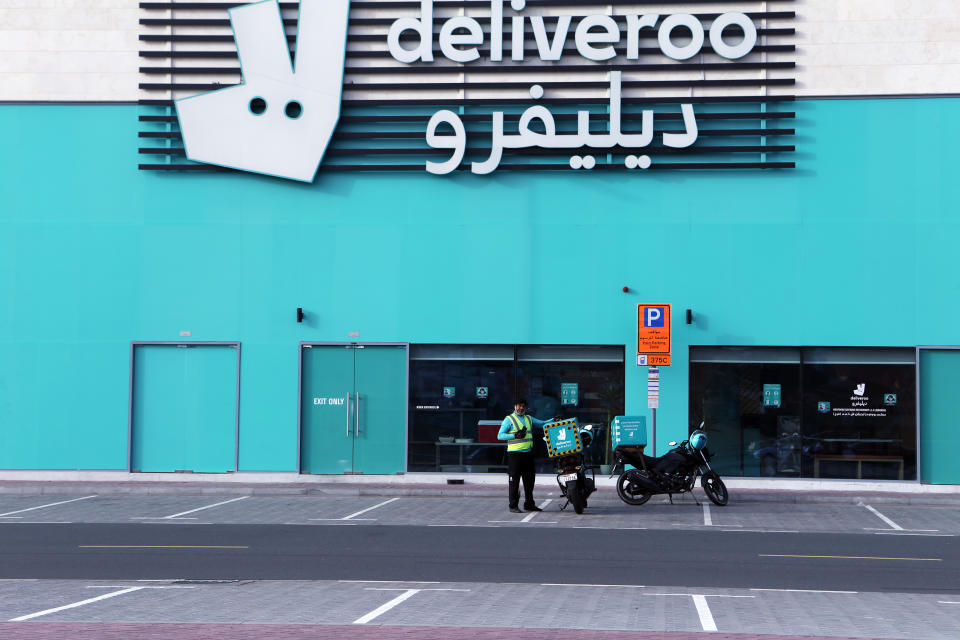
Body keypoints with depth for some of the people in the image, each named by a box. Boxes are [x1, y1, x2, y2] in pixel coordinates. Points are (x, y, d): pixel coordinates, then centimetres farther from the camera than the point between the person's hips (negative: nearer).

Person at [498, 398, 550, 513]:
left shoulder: (529, 418, 18)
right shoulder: (509, 419, 0)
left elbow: (542, 423, 21)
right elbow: (500, 435, -6)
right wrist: (515, 435, -17)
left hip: (528, 453, 6)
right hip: (514, 453, -6)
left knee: (529, 480, 10)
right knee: (514, 481, -6)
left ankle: (529, 504, 20)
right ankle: (513, 506, -3)